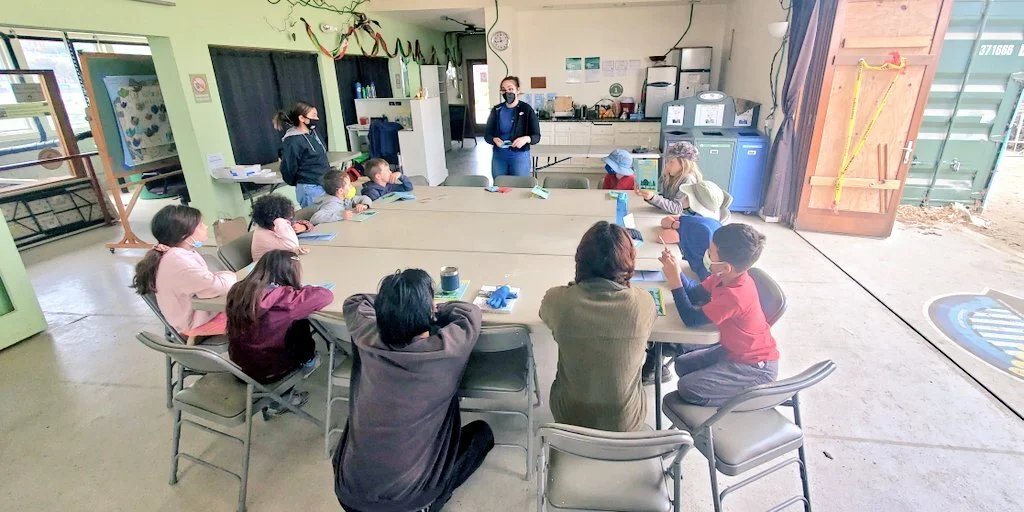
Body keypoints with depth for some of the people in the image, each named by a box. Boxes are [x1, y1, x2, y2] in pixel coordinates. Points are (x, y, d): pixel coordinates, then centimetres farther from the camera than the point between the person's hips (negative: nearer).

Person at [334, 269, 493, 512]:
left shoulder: (367, 340, -13)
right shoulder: (446, 350, -21)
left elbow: (354, 302, 10)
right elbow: (470, 311, 1)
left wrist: (390, 304, 15)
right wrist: (433, 310, 12)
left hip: (349, 491, 3)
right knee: (482, 432, 17)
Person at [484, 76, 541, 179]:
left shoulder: (526, 109, -6)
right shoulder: (496, 110, 3)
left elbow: (536, 136, -6)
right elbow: (487, 134, 5)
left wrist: (526, 139, -27)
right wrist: (494, 139, -17)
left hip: (520, 156, -3)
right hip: (498, 156, 3)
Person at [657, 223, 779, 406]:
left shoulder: (735, 295, -34)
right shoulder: (726, 277, -8)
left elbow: (691, 319, -27)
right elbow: (695, 294, 5)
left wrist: (675, 281, -27)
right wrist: (677, 272, -10)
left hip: (756, 367, -9)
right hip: (734, 351, 9)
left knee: (687, 388, -16)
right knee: (683, 364, 10)